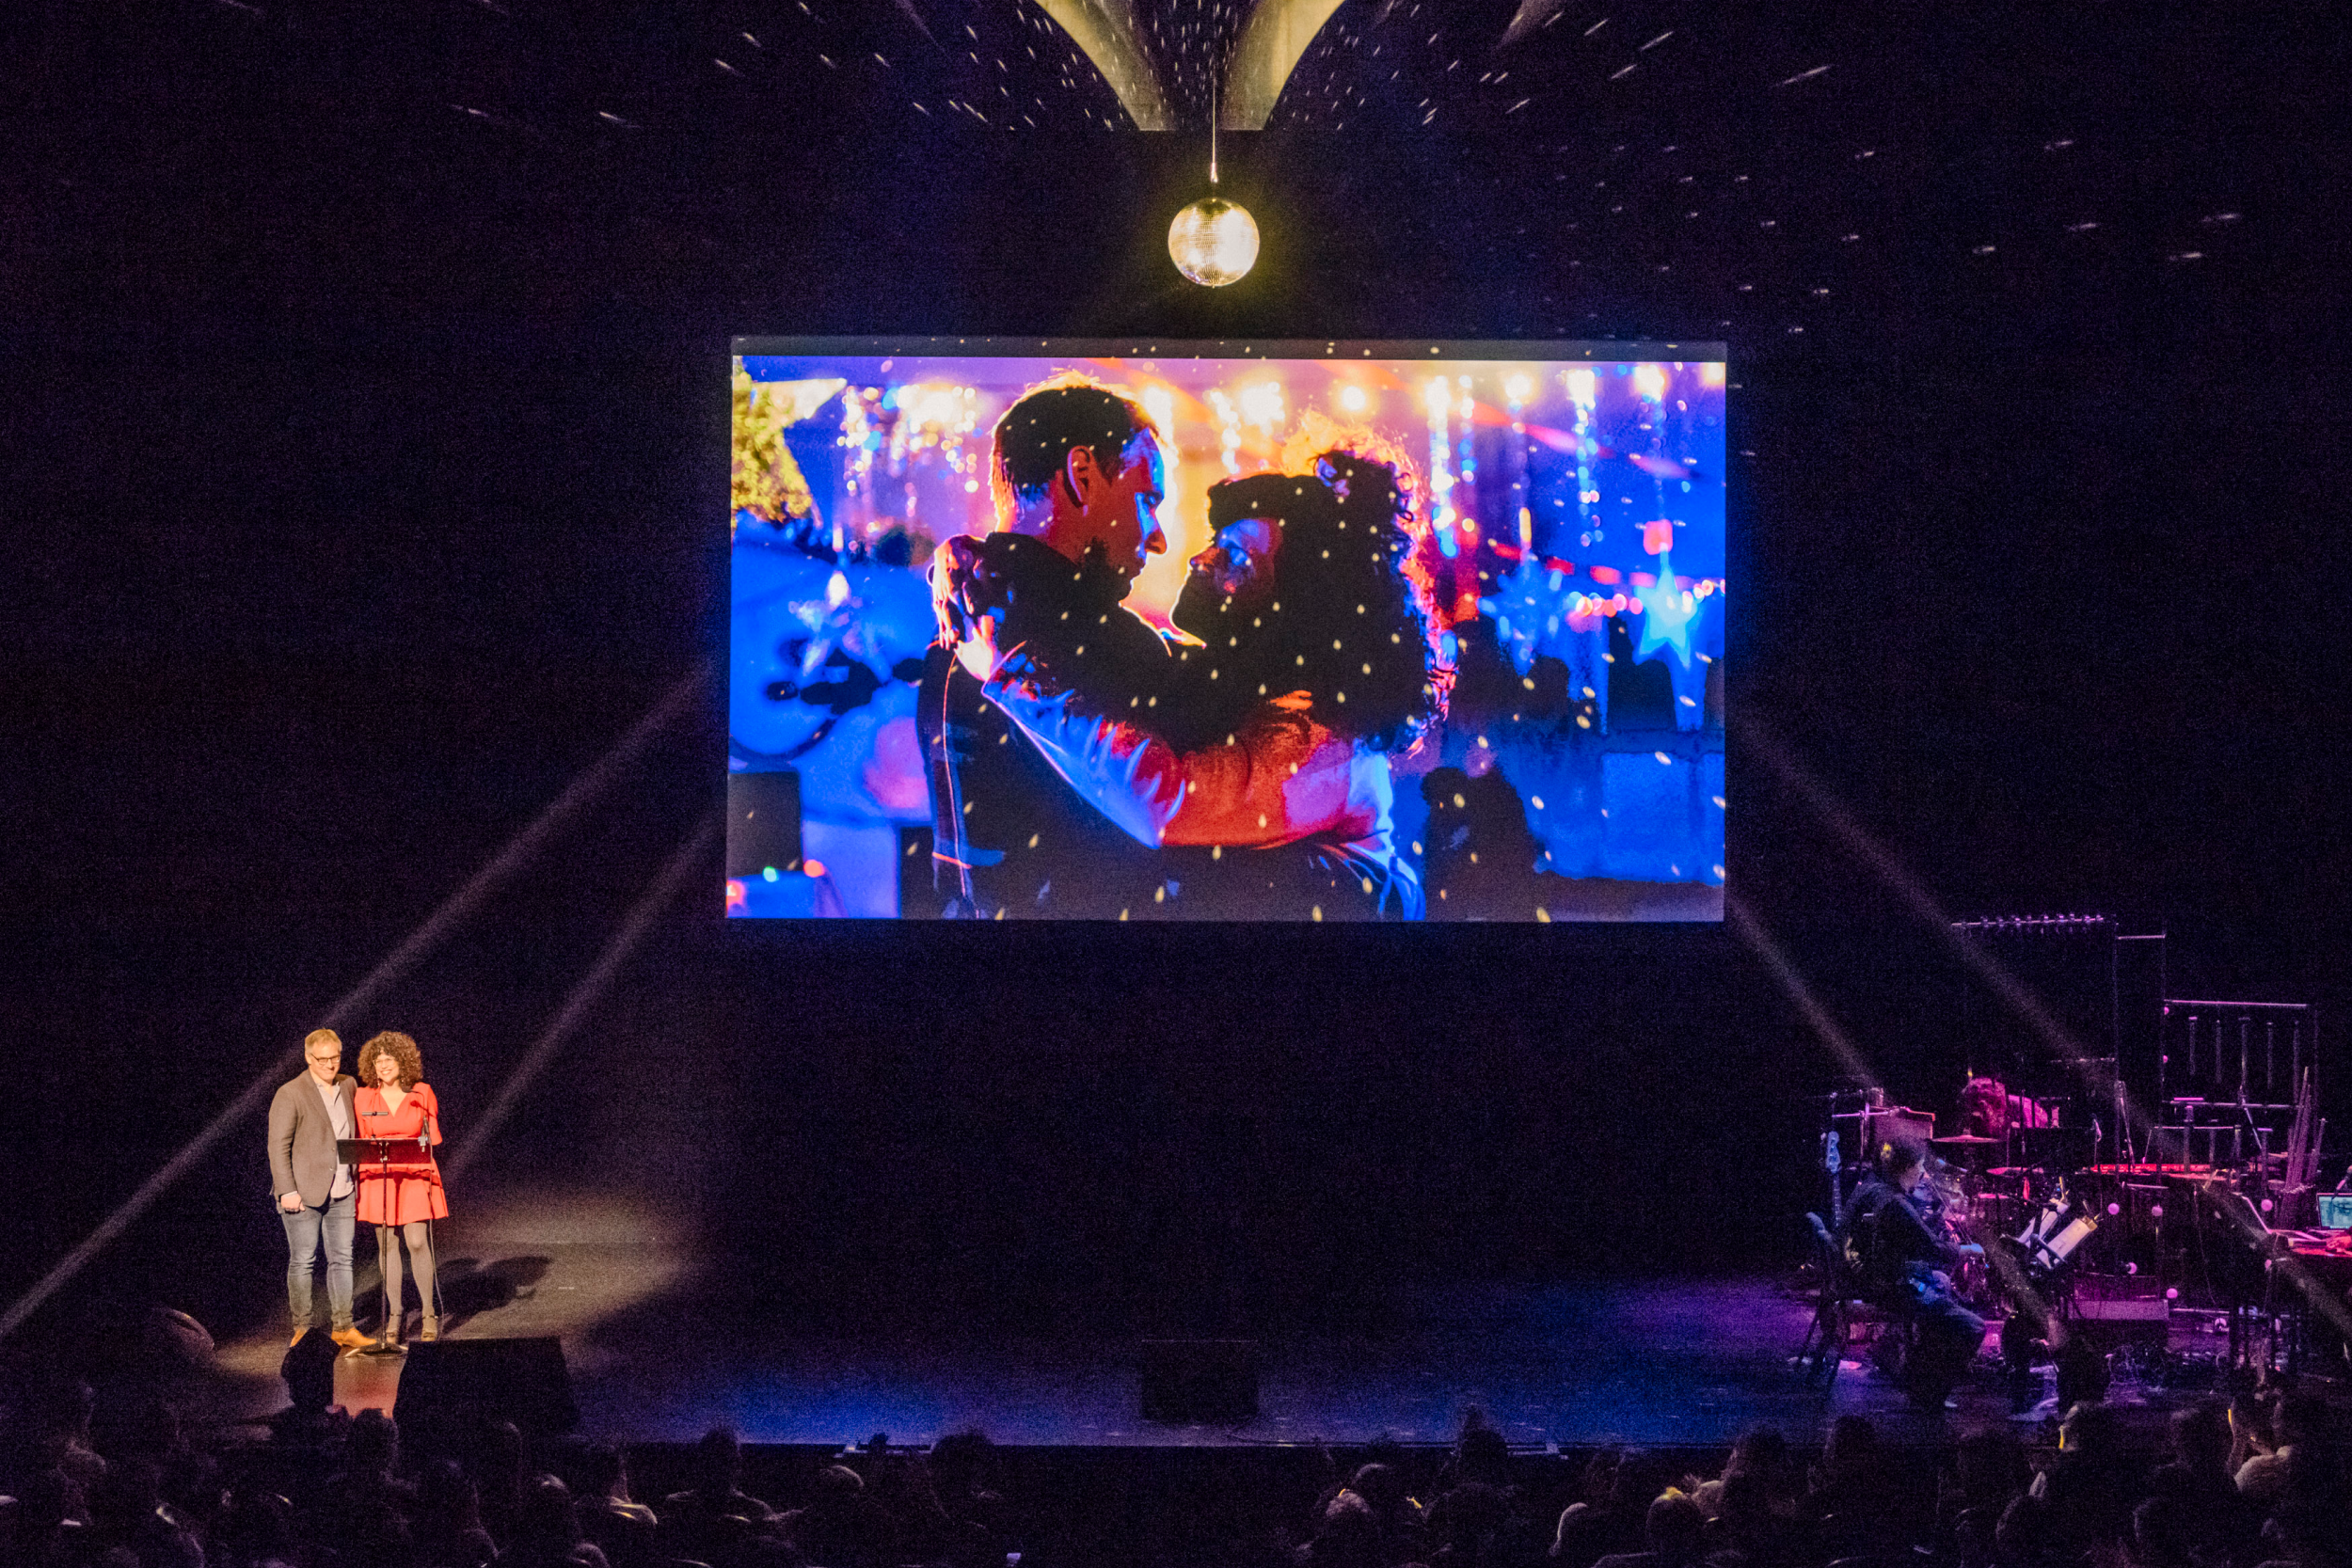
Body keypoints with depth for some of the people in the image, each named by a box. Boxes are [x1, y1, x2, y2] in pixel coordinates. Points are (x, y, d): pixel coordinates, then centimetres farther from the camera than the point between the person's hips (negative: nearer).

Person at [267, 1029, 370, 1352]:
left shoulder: (348, 1086, 11)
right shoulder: (290, 1095, -8)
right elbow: (278, 1146, -10)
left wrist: (355, 1178, 16)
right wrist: (287, 1191, -16)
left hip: (341, 1192, 6)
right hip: (303, 1192, -5)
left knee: (342, 1259, 5)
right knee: (302, 1261, -1)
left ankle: (342, 1328, 11)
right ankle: (302, 1330, 5)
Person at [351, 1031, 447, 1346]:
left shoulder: (422, 1094, 2)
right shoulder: (365, 1098, 4)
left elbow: (433, 1137, 7)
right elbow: (361, 1142, 12)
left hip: (415, 1178, -2)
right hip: (377, 1179, 2)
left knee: (418, 1243, -10)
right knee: (386, 1246, 2)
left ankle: (430, 1312, 2)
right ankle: (394, 1315, 10)